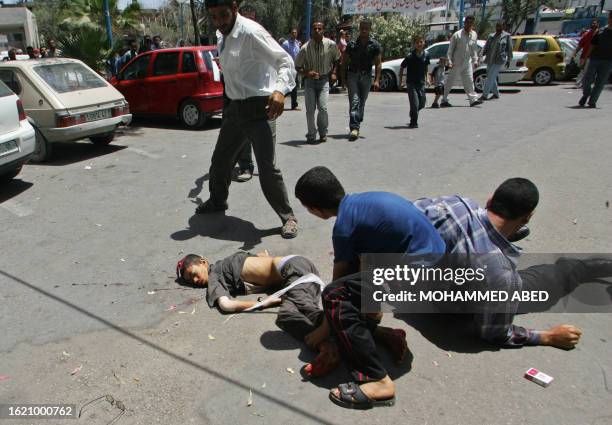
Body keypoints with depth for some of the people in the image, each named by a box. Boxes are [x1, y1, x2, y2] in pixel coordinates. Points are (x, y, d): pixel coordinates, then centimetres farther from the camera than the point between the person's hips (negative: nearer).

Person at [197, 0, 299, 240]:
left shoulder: (251, 32, -16)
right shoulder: (222, 36, 9)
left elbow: (285, 61, -22)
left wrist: (280, 89, -39)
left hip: (258, 108, -8)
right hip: (235, 108, 8)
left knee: (267, 168, -11)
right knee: (220, 159, 18)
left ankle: (288, 217, 5)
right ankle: (217, 201, 41)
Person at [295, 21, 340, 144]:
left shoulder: (331, 45, -5)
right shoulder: (305, 48, -9)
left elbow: (337, 59, 14)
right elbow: (297, 66, -2)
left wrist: (333, 72, 3)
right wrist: (307, 73, -19)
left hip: (324, 79, 0)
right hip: (310, 80, 0)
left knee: (323, 107, -13)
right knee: (310, 109, -4)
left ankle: (323, 133, 10)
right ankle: (311, 135, 11)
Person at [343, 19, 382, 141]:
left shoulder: (375, 45, 4)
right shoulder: (352, 44, 5)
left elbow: (378, 63, 0)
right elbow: (345, 61, 9)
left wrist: (376, 80, -10)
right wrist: (344, 78, 3)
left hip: (366, 77, 1)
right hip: (352, 75, -1)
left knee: (362, 103, 8)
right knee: (354, 101, -15)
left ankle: (356, 126, 21)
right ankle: (354, 128, -22)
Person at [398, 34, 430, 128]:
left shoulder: (426, 55, -1)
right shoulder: (410, 56, -14)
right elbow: (401, 67, -4)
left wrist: (426, 77, 10)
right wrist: (400, 80, -3)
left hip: (421, 83, 5)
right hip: (411, 83, -5)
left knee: (422, 103, 11)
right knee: (415, 104, -9)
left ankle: (413, 114, 38)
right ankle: (414, 123, 7)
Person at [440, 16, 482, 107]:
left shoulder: (474, 35, 7)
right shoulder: (457, 35, -9)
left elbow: (474, 49, 16)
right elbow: (450, 49, -7)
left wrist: (475, 60, 13)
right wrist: (449, 61, -13)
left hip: (468, 62, 5)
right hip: (457, 63, -5)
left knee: (469, 81, 6)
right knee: (450, 81, 2)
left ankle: (473, 99, 9)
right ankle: (444, 100, 8)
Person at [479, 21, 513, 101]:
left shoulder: (507, 36, 0)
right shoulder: (491, 36, 12)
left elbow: (509, 49, 2)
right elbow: (486, 47, 9)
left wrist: (508, 60, -1)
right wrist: (481, 55, -8)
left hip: (499, 60, -6)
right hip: (490, 60, 6)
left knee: (490, 78, -13)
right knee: (492, 78, 12)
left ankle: (485, 95, -14)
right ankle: (496, 94, 26)